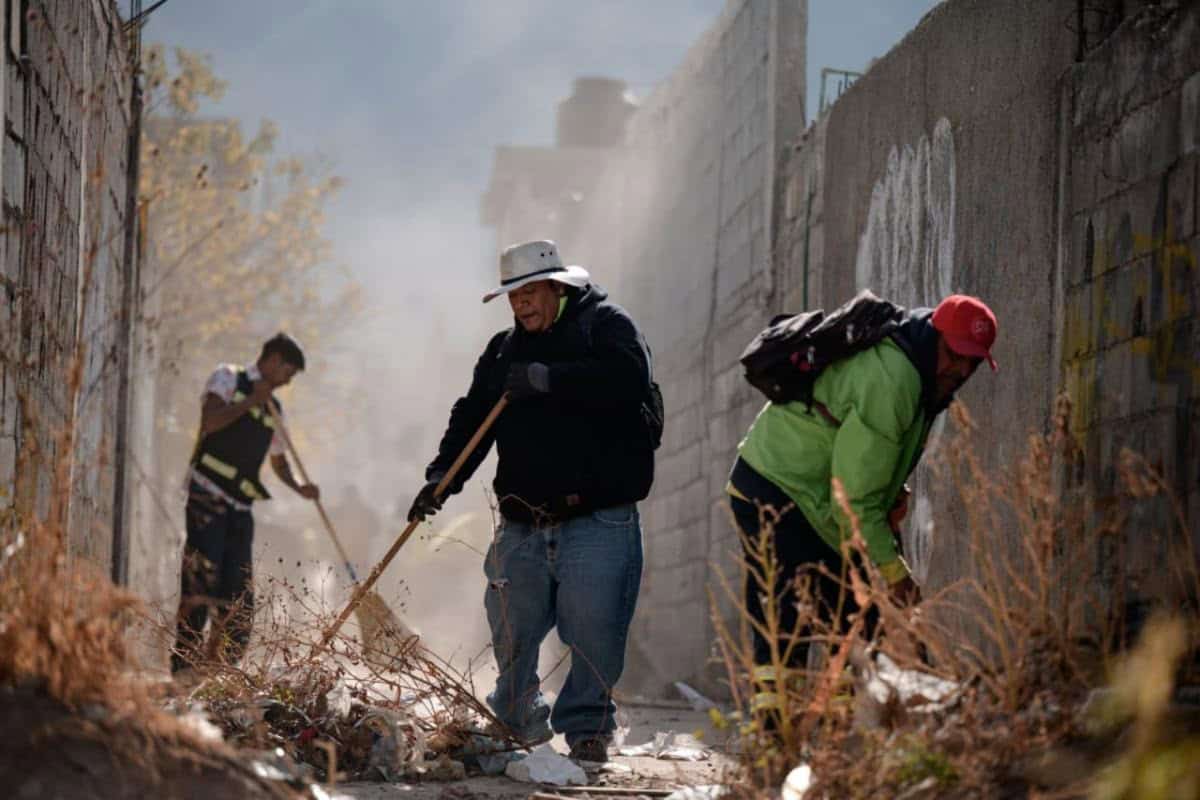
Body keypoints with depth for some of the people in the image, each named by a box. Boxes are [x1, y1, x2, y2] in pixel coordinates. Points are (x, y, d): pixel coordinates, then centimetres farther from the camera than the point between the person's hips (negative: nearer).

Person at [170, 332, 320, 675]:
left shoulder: (273, 409, 23)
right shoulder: (228, 378, 4)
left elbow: (278, 459, 33)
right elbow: (210, 421, -14)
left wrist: (298, 488, 15)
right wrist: (251, 402, -9)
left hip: (240, 506, 7)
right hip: (208, 495, -7)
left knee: (239, 595, 0)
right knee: (201, 582, -17)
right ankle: (182, 666, -20)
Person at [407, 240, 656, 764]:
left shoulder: (604, 325, 1)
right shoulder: (503, 352, 18)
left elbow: (628, 377, -19)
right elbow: (471, 417, 15)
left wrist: (546, 378, -21)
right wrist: (442, 475, -1)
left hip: (597, 520, -5)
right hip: (522, 526, 5)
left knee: (594, 632, -9)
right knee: (511, 634, 6)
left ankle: (587, 729, 6)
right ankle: (518, 724, 25)